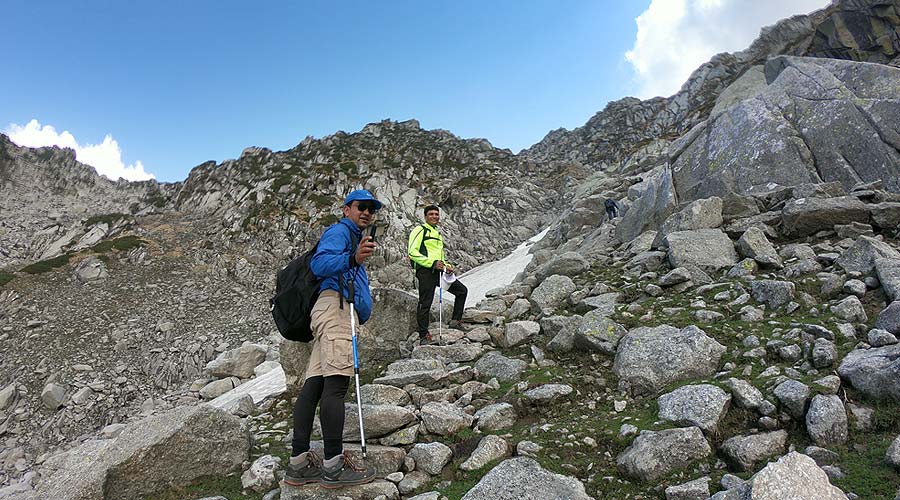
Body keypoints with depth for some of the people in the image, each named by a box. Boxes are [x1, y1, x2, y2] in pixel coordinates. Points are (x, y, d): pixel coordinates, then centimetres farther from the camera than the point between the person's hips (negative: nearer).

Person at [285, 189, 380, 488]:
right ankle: (333, 466, -23)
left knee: (314, 383, 0)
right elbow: (319, 264, -14)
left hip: (337, 314, 10)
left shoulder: (355, 239, 37)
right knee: (336, 382, -18)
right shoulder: (339, 231, 6)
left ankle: (299, 464, -3)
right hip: (335, 305, -10)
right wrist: (353, 258, -30)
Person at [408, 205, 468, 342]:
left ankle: (456, 321, 14)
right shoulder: (420, 230, 0)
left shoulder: (438, 234, 27)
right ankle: (423, 335, 1)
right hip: (425, 271, -8)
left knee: (462, 290, 7)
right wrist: (432, 263, -17)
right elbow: (412, 252, -12)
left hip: (438, 271, 8)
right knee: (425, 303, -7)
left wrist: (446, 266, 10)